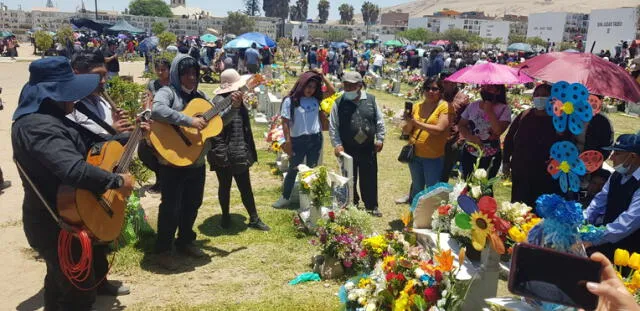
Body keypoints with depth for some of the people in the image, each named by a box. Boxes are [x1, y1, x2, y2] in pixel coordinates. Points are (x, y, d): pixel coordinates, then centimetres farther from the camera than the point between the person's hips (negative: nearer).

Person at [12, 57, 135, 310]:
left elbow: (88, 145, 15)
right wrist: (118, 181, -31)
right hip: (56, 224, -11)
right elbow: (75, 170, -42)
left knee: (61, 279, 29)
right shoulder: (40, 126, -29)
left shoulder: (49, 118, 5)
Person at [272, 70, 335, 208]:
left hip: (316, 139, 4)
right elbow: (285, 122, -9)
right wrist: (287, 142, -11)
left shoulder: (315, 99, 4)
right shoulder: (290, 101, -9)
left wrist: (322, 76, -1)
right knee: (293, 170, 7)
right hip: (298, 140, -4)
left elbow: (332, 91, 9)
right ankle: (285, 197, 20)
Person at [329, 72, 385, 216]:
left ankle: (372, 206, 23)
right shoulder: (339, 103, -4)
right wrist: (337, 144, -9)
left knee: (369, 178, 9)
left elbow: (379, 121, 7)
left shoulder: (371, 100, 1)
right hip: (348, 149, -1)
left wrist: (380, 139, 3)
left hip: (368, 148, 1)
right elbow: (333, 126, -2)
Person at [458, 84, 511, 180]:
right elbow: (461, 125, 5)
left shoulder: (503, 109, -9)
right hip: (469, 155, 4)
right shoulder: (473, 105, 4)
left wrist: (489, 110, -19)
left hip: (490, 158, -3)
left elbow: (499, 131, -22)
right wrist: (470, 137, -14)